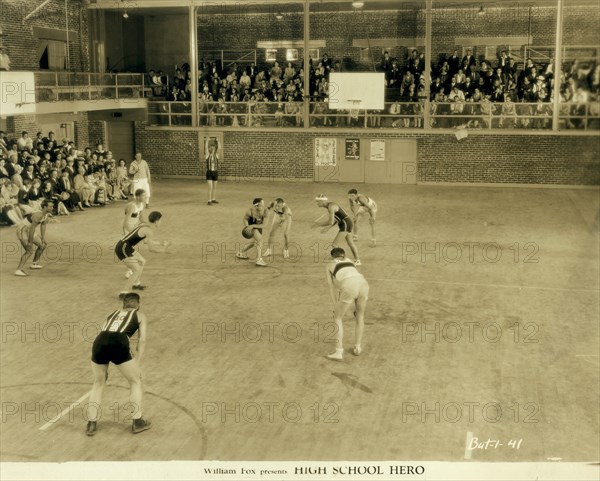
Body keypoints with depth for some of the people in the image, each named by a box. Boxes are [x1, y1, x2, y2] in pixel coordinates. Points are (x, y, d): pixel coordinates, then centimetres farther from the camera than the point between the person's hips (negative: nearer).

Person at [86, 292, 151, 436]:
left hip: (99, 343, 4)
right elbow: (142, 340, 12)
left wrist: (104, 367, 34)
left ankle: (92, 424, 27)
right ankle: (137, 422, 23)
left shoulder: (113, 314, 35)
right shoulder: (140, 316, 26)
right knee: (135, 381, 20)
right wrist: (137, 365, 10)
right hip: (119, 344, -4)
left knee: (98, 383, 27)